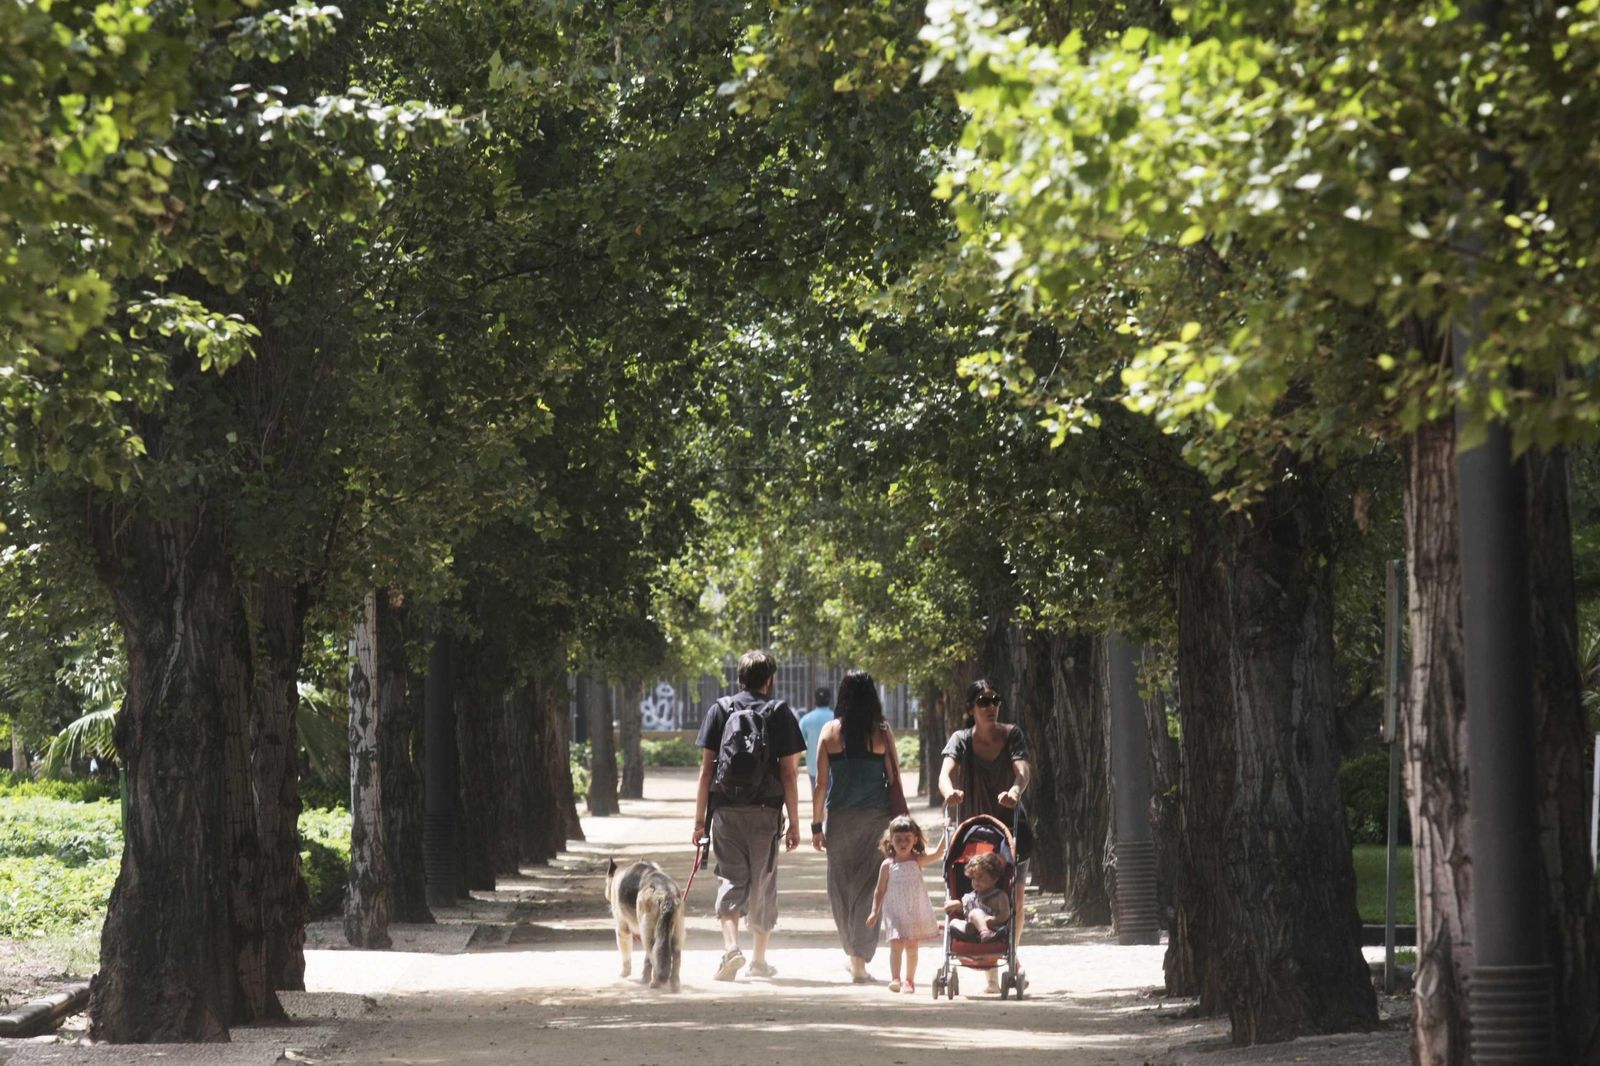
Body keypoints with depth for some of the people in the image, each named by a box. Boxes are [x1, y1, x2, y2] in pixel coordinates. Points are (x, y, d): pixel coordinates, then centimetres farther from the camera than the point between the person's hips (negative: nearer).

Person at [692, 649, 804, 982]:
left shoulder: (720, 709, 5)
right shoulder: (780, 713, 2)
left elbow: (706, 769, 2)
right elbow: (789, 772, -1)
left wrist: (699, 819, 5)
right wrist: (794, 822, 3)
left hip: (726, 809, 0)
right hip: (766, 811, 0)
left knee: (730, 879, 3)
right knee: (763, 882, 11)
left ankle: (731, 945, -19)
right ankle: (759, 959, 18)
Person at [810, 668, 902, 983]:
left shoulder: (830, 731, -1)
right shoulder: (882, 732, -2)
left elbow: (821, 783, -1)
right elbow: (894, 779, -1)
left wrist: (816, 825, 5)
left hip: (839, 816, 1)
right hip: (876, 816, -1)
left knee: (842, 886, 14)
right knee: (868, 887, 2)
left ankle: (853, 954, 25)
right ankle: (860, 962, -3)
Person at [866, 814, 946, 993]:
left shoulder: (918, 860, -2)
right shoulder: (888, 865, -2)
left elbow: (937, 853, -16)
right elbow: (880, 890, 4)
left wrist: (945, 833, -25)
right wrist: (874, 911, 0)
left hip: (915, 911, 1)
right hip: (894, 912, -1)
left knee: (911, 946, 7)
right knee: (896, 944, -14)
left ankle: (910, 980, 18)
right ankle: (895, 978, -17)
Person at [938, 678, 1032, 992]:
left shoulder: (1013, 735, -5)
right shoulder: (961, 740, -6)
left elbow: (1023, 769, -21)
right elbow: (946, 771, -24)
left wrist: (1015, 791, -44)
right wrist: (950, 791, -48)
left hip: (1010, 826, 1)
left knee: (1014, 899, 0)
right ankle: (991, 969, 0)